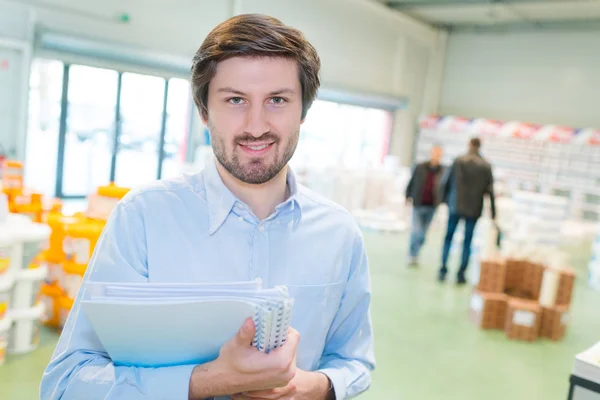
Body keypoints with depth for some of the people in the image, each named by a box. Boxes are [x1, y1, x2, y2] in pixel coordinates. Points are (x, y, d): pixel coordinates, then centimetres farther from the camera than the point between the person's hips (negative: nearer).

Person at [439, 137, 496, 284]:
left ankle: (443, 271, 5)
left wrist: (445, 200, 12)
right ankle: (461, 274, 6)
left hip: (455, 206, 0)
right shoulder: (486, 166, -2)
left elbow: (447, 182, -1)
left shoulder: (458, 161, -2)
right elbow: (490, 190, -3)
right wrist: (493, 212, 1)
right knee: (467, 241, 6)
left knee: (448, 238, 9)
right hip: (474, 209, 0)